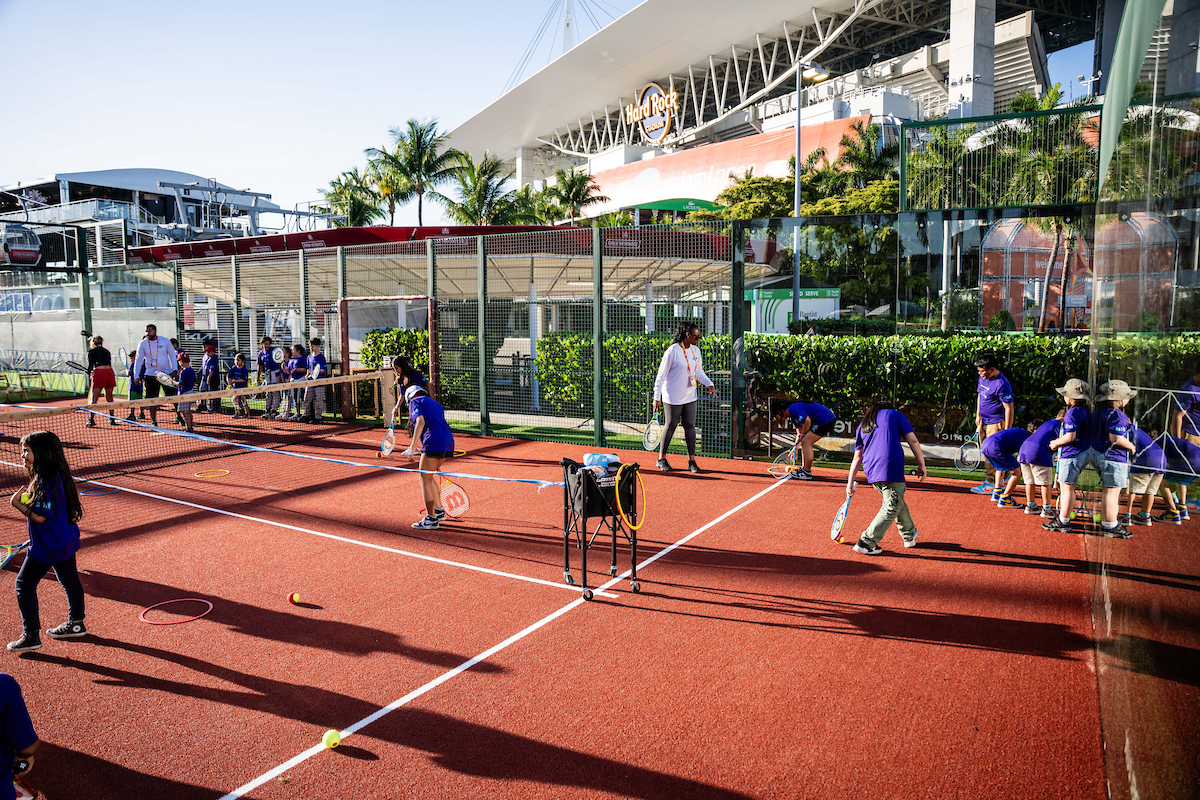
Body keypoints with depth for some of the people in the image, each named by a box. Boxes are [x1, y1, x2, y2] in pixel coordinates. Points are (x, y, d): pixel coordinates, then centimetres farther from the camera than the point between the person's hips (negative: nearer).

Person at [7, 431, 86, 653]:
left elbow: (40, 516, -25)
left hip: (46, 547, -10)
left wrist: (17, 503, -16)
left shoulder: (46, 482, -24)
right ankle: (76, 624, 31)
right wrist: (28, 499, 6)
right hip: (65, 541, 10)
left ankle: (31, 635, 4)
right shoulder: (57, 475, 5)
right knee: (70, 581, 18)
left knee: (24, 585, 0)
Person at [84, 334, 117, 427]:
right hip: (110, 372, 4)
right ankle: (112, 419, 19)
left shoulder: (91, 351, 8)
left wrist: (89, 371, 26)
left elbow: (90, 366, 4)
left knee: (94, 398, -1)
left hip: (99, 373, -4)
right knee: (109, 398, 15)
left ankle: (91, 420, -10)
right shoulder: (107, 351, 19)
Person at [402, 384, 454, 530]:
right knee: (428, 477, 23)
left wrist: (413, 446, -13)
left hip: (433, 444, -8)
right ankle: (439, 511, 27)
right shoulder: (435, 403, 30)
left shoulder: (415, 402, 8)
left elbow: (421, 422, -10)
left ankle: (431, 519, 4)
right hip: (448, 442, 8)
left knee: (425, 480, 2)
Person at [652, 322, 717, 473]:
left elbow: (699, 372, 16)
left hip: (690, 397, 6)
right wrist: (657, 397, -11)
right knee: (671, 426, 3)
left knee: (690, 426, 3)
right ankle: (661, 459, 19)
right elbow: (661, 375, -11)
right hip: (673, 397, -6)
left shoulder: (696, 350, 5)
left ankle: (691, 461, 10)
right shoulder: (672, 351, -15)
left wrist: (710, 384, 0)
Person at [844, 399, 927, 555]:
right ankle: (866, 542, -9)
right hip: (891, 467, -6)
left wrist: (850, 483, 23)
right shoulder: (895, 415, 15)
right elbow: (913, 440, 4)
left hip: (871, 472, 6)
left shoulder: (862, 425, 24)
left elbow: (857, 457, 21)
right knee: (892, 507, -3)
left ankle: (909, 535, 34)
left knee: (897, 501, 23)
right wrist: (921, 465, 9)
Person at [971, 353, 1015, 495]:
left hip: (996, 423, -9)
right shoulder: (983, 378, 4)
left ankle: (991, 484, 3)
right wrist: (978, 415, 19)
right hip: (984, 422, 9)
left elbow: (1009, 408, -20)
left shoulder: (1002, 384, -23)